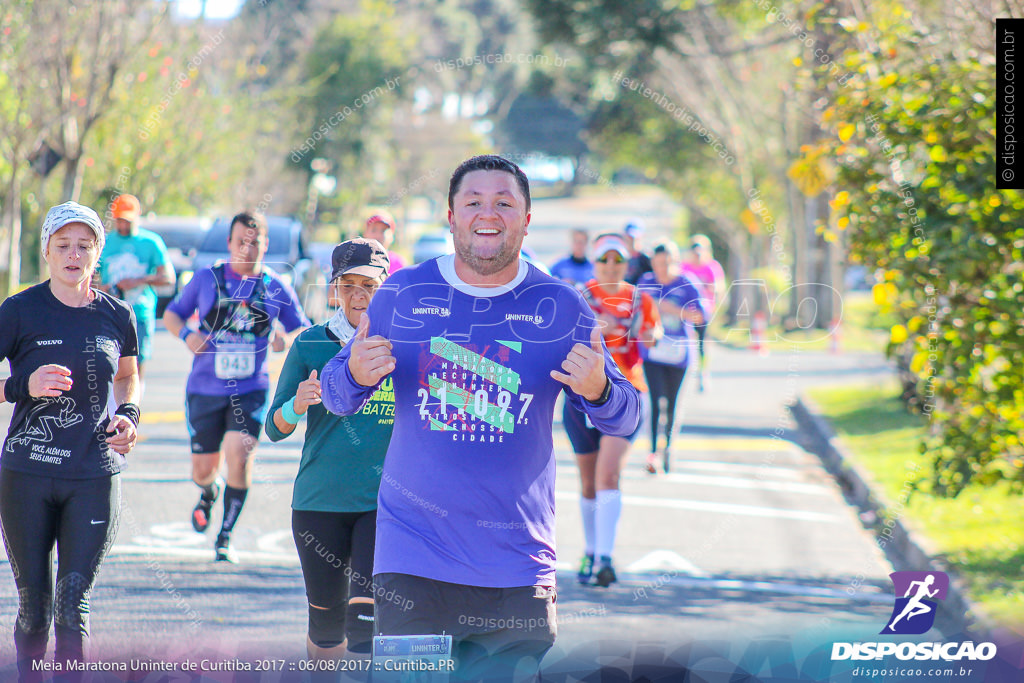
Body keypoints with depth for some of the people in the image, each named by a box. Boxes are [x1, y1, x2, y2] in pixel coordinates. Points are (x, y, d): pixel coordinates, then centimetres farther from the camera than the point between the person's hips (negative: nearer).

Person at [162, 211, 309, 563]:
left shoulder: (276, 289, 3)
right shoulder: (206, 279, 2)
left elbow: (303, 331, 11)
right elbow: (171, 314, 12)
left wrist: (287, 341, -12)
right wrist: (186, 334, -9)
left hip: (250, 391, -1)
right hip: (205, 389, 1)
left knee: (239, 455, -21)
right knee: (203, 470, 6)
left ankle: (225, 537, -5)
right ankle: (209, 494, 46)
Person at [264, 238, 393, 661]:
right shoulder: (311, 345, 2)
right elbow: (274, 429, 2)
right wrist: (296, 406, -18)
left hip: (385, 502, -1)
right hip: (319, 500, 1)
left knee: (365, 625, -17)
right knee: (326, 625, 9)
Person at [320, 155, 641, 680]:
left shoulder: (561, 308, 4)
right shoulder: (402, 295, 4)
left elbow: (625, 419, 6)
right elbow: (336, 397, 11)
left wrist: (597, 391, -17)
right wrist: (355, 375, -13)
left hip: (518, 568, 1)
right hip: (412, 561, -1)